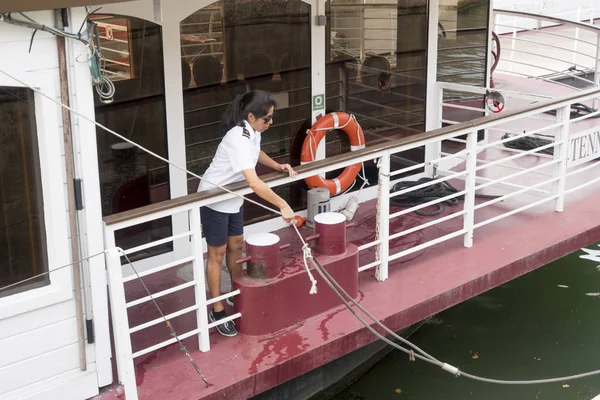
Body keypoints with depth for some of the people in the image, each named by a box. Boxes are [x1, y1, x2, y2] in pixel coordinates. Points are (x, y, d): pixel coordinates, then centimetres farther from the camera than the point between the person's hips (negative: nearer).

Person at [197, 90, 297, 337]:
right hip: (214, 199, -8)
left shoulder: (252, 131, -7)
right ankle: (217, 312, 15)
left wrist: (278, 166, 3)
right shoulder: (239, 139, -35)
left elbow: (256, 153, 18)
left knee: (236, 245, 19)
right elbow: (254, 183, -45)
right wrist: (282, 205, -44)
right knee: (218, 253, 2)